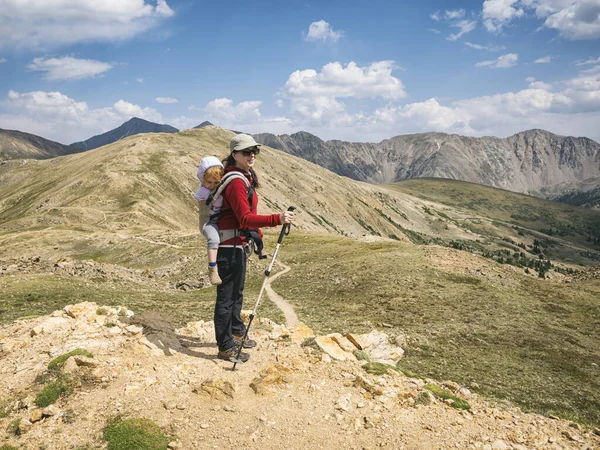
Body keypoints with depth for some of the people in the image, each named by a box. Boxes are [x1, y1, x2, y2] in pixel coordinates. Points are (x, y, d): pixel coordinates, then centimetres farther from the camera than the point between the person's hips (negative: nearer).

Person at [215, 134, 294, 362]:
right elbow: (245, 218, -27)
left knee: (236, 292, 22)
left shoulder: (245, 177, 13)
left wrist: (256, 235, 19)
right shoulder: (236, 181, -19)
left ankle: (236, 333, 39)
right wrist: (278, 219, -35)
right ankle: (225, 347, 10)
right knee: (227, 296, -1)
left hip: (239, 243, 11)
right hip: (230, 245, -11)